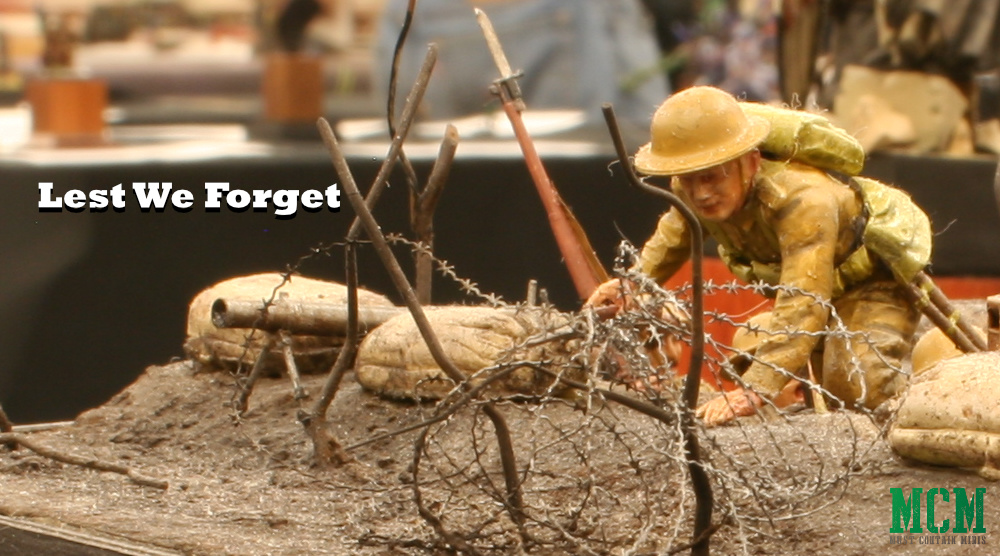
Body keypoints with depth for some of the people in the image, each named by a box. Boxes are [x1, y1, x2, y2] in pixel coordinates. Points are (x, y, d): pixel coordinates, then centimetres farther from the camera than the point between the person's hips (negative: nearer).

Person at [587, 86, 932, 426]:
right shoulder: (692, 189, -19)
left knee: (856, 385, -25)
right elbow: (674, 234, 8)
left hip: (876, 275, -8)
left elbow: (803, 305, -51)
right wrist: (632, 283, -9)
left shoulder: (802, 200, -42)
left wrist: (753, 392, -61)